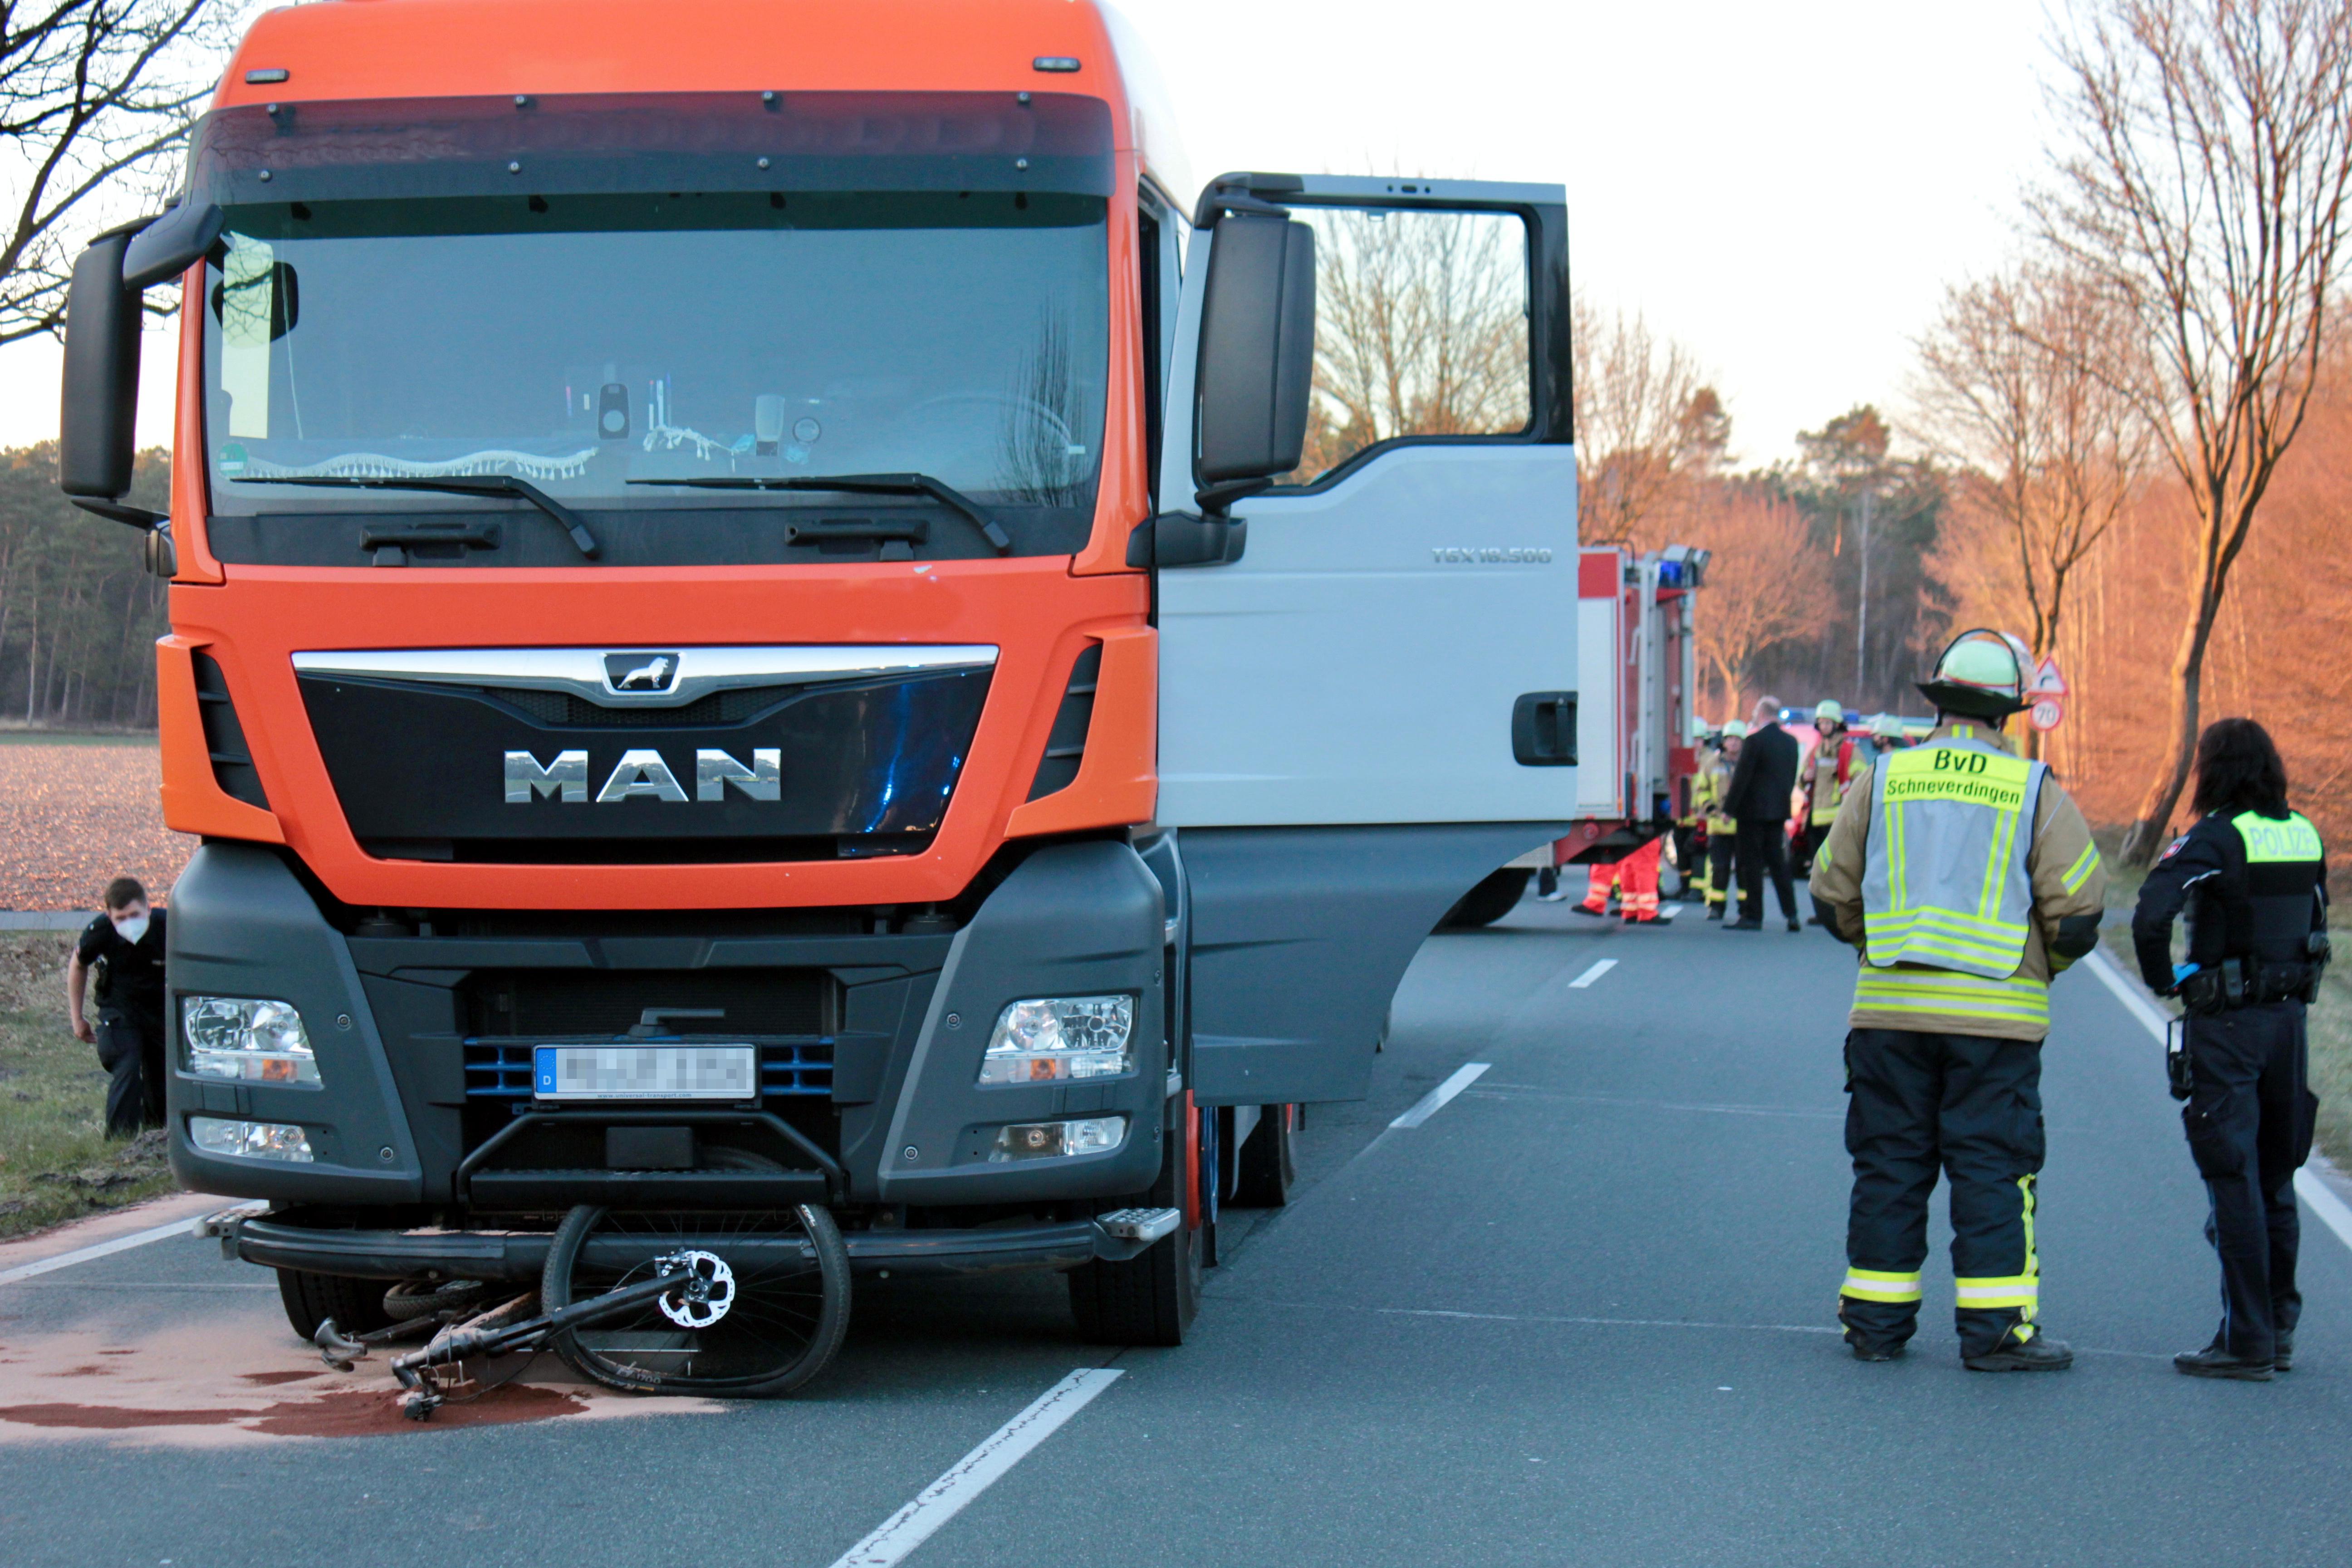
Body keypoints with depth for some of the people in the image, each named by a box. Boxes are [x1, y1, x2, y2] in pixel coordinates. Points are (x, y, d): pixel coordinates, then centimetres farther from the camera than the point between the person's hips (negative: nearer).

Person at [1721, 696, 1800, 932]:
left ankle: (1753, 916, -1)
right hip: (1779, 811, 7)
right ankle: (1791, 914, 7)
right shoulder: (1791, 741, 8)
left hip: (1753, 810, -7)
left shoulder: (1754, 741, -13)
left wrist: (1729, 807, -8)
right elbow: (1792, 777, 13)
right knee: (1778, 861, 11)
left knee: (1752, 863, -2)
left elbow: (1742, 777, -14)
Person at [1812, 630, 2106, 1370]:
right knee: (1993, 1169, 2)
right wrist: (2040, 964, 16)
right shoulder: (2037, 793, -2)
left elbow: (1833, 892, 8)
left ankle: (1876, 1321, 13)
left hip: (1889, 1006, 2)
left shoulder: (1882, 781, 4)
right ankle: (1995, 1328, 0)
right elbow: (2078, 907, -3)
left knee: (1889, 1164, 9)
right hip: (1997, 1015, -2)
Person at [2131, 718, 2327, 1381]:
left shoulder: (2216, 839, -14)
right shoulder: (2305, 836, 6)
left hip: (2225, 1023, -7)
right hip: (2289, 1016, 7)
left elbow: (2151, 912, -26)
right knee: (2276, 1181, 16)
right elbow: (2314, 921, 15)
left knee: (2234, 1182, -3)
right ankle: (2279, 1331, 23)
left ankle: (2247, 1342, -2)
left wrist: (2162, 978, -11)